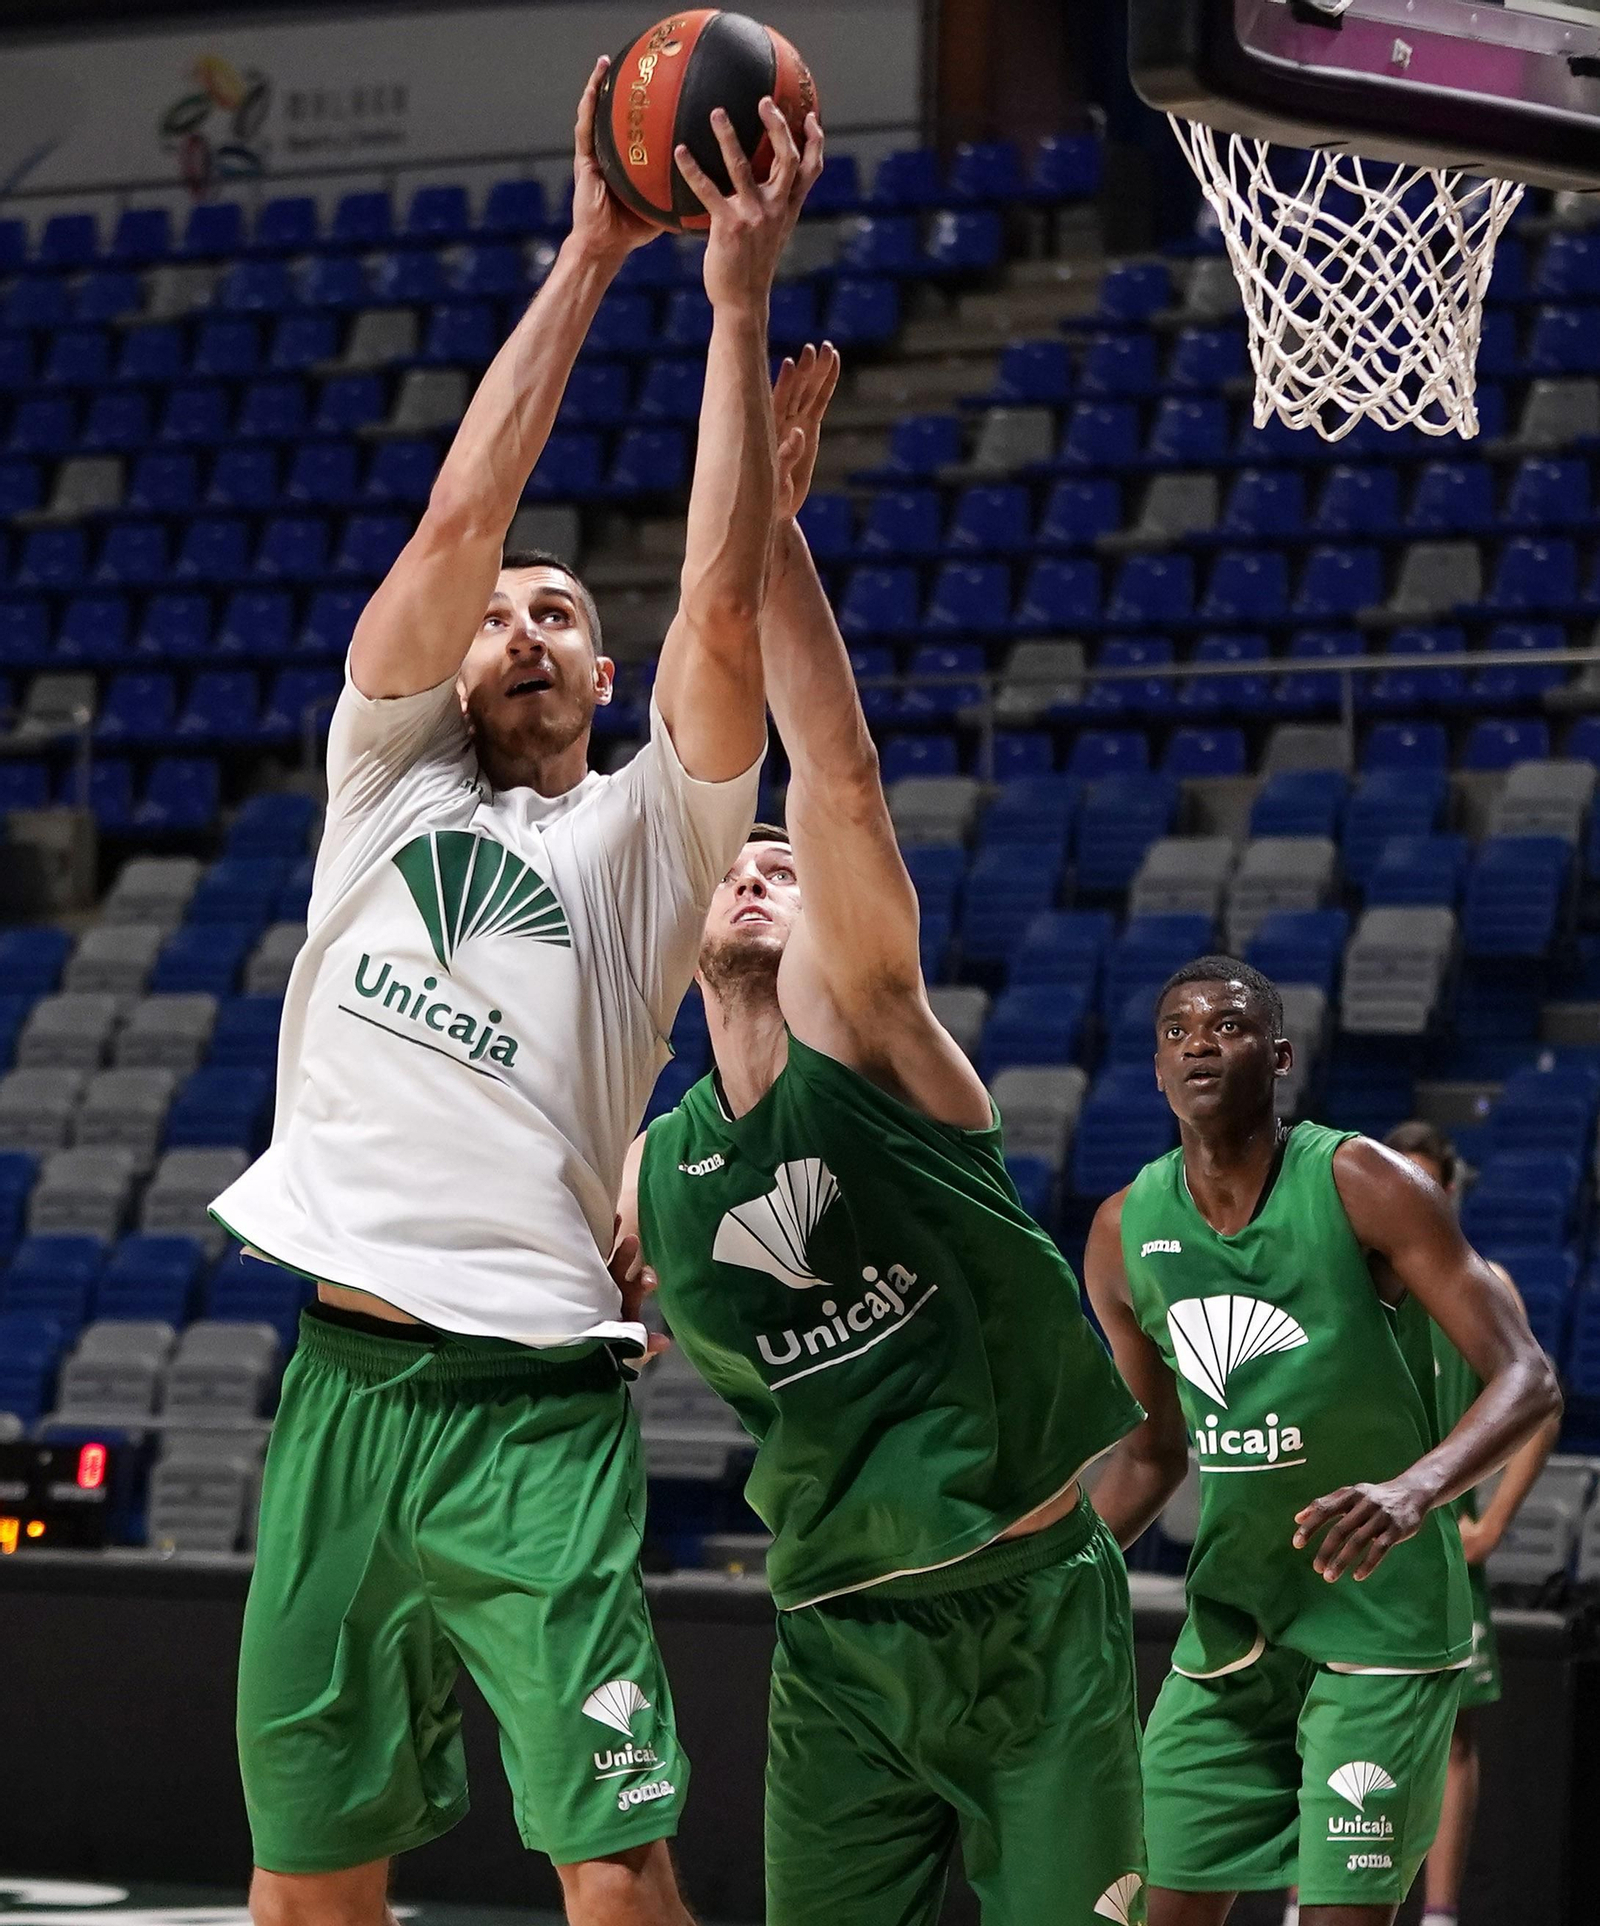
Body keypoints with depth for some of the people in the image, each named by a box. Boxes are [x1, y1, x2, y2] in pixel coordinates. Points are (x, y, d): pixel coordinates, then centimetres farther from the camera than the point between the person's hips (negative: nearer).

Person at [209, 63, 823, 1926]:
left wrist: (738, 301, -4)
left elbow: (722, 602, -4)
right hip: (340, 1395, 3)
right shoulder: (385, 786, 16)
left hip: (534, 1418, -3)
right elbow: (458, 518, 6)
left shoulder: (648, 834, 10)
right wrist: (586, 261, 5)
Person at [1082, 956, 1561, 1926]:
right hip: (1228, 1621, 5)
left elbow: (1527, 1379, -17)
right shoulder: (1126, 1234, 2)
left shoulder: (1361, 1185, -13)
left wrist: (1414, 1491, -36)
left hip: (1380, 1619, -5)